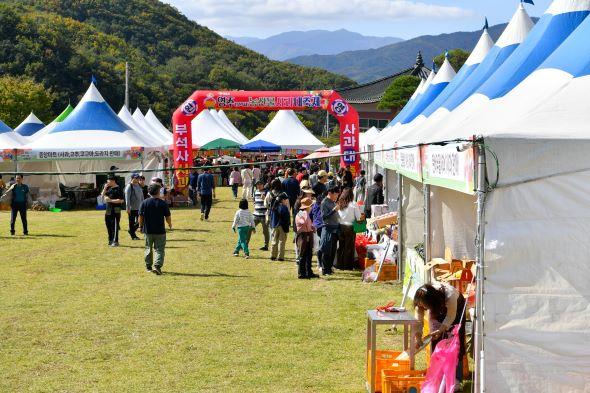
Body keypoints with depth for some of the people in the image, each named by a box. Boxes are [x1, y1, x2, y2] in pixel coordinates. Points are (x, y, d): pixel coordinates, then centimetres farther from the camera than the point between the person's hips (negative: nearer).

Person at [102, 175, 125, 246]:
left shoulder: (118, 189, -11)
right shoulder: (109, 188, 12)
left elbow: (122, 200, -17)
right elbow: (103, 195, 17)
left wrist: (111, 200, -18)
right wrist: (105, 188, 1)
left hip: (116, 210, -8)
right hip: (108, 210, 8)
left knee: (115, 226, -6)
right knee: (108, 225, 13)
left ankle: (115, 241, -3)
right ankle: (111, 240, 24)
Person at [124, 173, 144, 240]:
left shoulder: (139, 186, 11)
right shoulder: (129, 186, -10)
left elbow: (142, 197, 18)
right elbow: (127, 198, -13)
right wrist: (128, 208, -16)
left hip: (139, 207, 7)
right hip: (132, 208, -7)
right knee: (132, 222, 2)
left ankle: (132, 231, 24)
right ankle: (133, 235, 11)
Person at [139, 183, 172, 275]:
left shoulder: (144, 203, -5)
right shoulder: (163, 203, -9)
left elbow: (141, 216, -2)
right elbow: (168, 217, -4)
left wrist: (141, 226, 13)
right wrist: (170, 224, 16)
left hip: (147, 230, 2)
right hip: (160, 231, -2)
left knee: (148, 248, 17)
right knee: (159, 249, 2)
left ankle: (148, 266, 26)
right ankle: (157, 266, -15)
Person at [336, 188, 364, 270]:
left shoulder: (339, 204, 0)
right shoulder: (353, 204, -9)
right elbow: (359, 218, -8)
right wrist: (362, 216, 13)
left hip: (340, 227, 4)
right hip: (350, 227, -4)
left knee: (340, 247, 12)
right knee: (349, 247, 4)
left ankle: (339, 265, 15)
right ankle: (347, 265, 6)